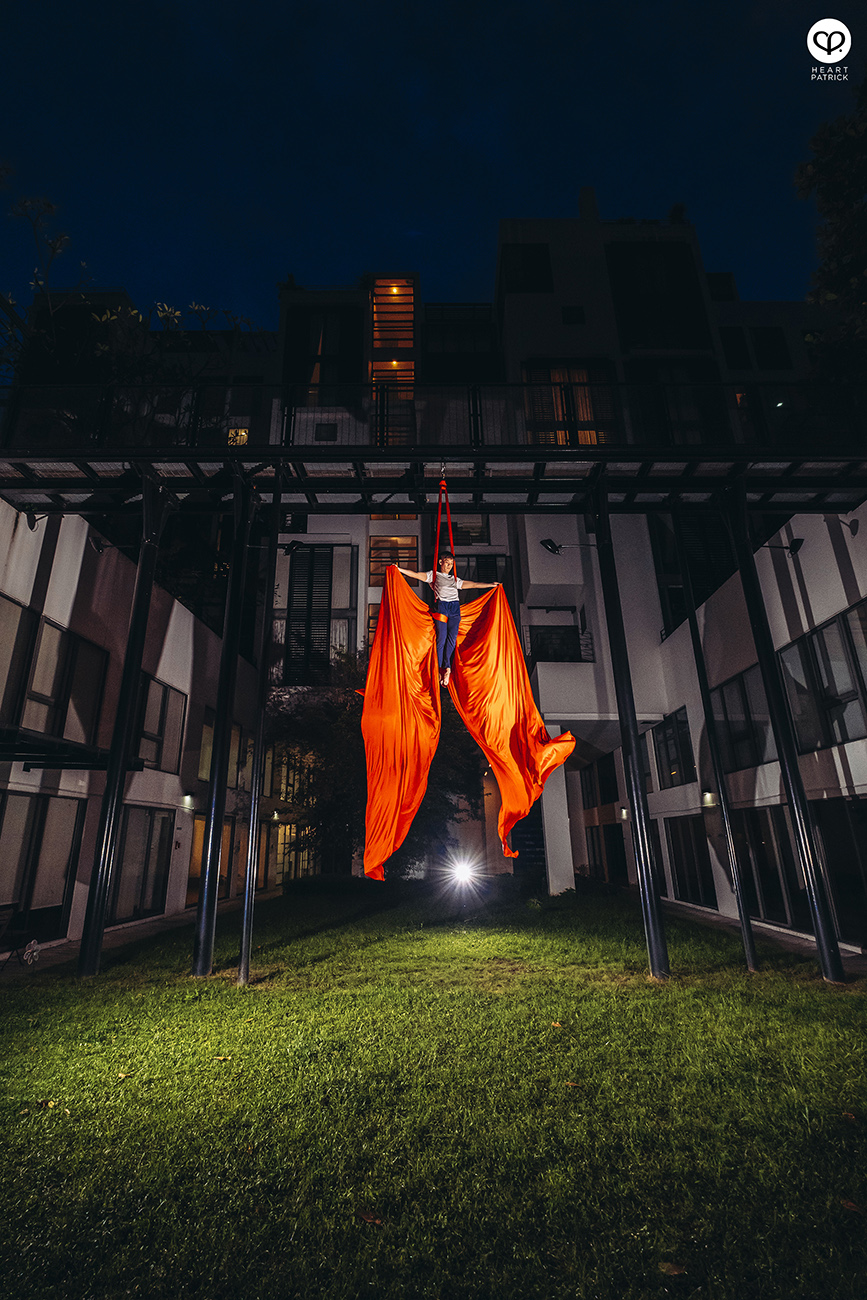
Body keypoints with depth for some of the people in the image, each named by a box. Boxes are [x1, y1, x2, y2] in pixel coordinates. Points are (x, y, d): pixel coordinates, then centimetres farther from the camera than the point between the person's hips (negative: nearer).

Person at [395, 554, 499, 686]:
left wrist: (491, 585, 26)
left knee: (452, 637, -13)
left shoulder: (455, 579, 29)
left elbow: (473, 584, 30)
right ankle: (440, 669, -8)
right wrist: (400, 570, 0)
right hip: (442, 606, -3)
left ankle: (446, 668, -14)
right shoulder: (434, 575, 20)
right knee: (442, 637, -11)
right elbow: (416, 575, 11)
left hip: (455, 607, 3)